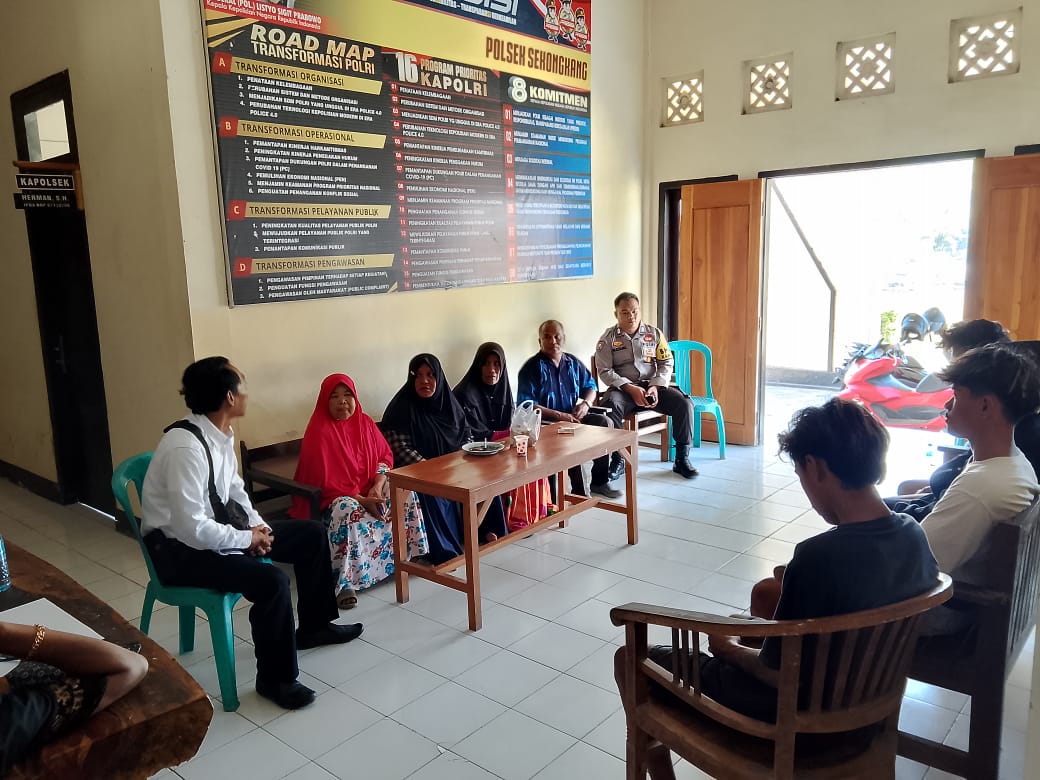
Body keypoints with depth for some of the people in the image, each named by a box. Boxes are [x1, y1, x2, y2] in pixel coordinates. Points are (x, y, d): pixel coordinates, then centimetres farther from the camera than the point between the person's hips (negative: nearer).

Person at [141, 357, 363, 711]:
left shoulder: (219, 434, 0)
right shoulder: (186, 447, -30)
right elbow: (192, 528, -32)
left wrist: (256, 524, -3)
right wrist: (248, 538, -19)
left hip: (218, 528, 10)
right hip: (180, 548, -10)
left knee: (312, 534, 9)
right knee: (271, 582, -30)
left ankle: (313, 626, 27)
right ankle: (274, 678, -6)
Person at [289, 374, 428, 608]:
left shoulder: (364, 423, 3)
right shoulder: (319, 432, -15)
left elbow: (385, 456, 7)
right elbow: (324, 481, -18)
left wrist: (378, 486, -13)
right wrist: (361, 500, -23)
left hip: (370, 488, 6)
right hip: (335, 497, -6)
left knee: (406, 494, -14)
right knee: (348, 512, -37)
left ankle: (408, 554, -2)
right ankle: (344, 582, -33)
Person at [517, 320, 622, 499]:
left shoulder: (573, 363, 12)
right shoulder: (532, 368, -6)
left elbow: (590, 386, 21)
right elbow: (527, 405, -14)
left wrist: (586, 403, -3)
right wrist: (559, 415, -21)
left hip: (573, 416, 6)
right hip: (545, 422, -6)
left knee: (605, 422, -15)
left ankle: (600, 481, -5)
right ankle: (579, 491, -24)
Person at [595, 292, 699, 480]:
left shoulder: (654, 334, 10)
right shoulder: (608, 338, 2)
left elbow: (667, 364, 8)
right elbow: (605, 371, -5)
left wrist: (656, 387, -11)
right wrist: (631, 389, -17)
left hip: (653, 386, 3)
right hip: (623, 388, -3)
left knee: (684, 403, -21)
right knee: (611, 404, -37)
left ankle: (682, 458, -8)